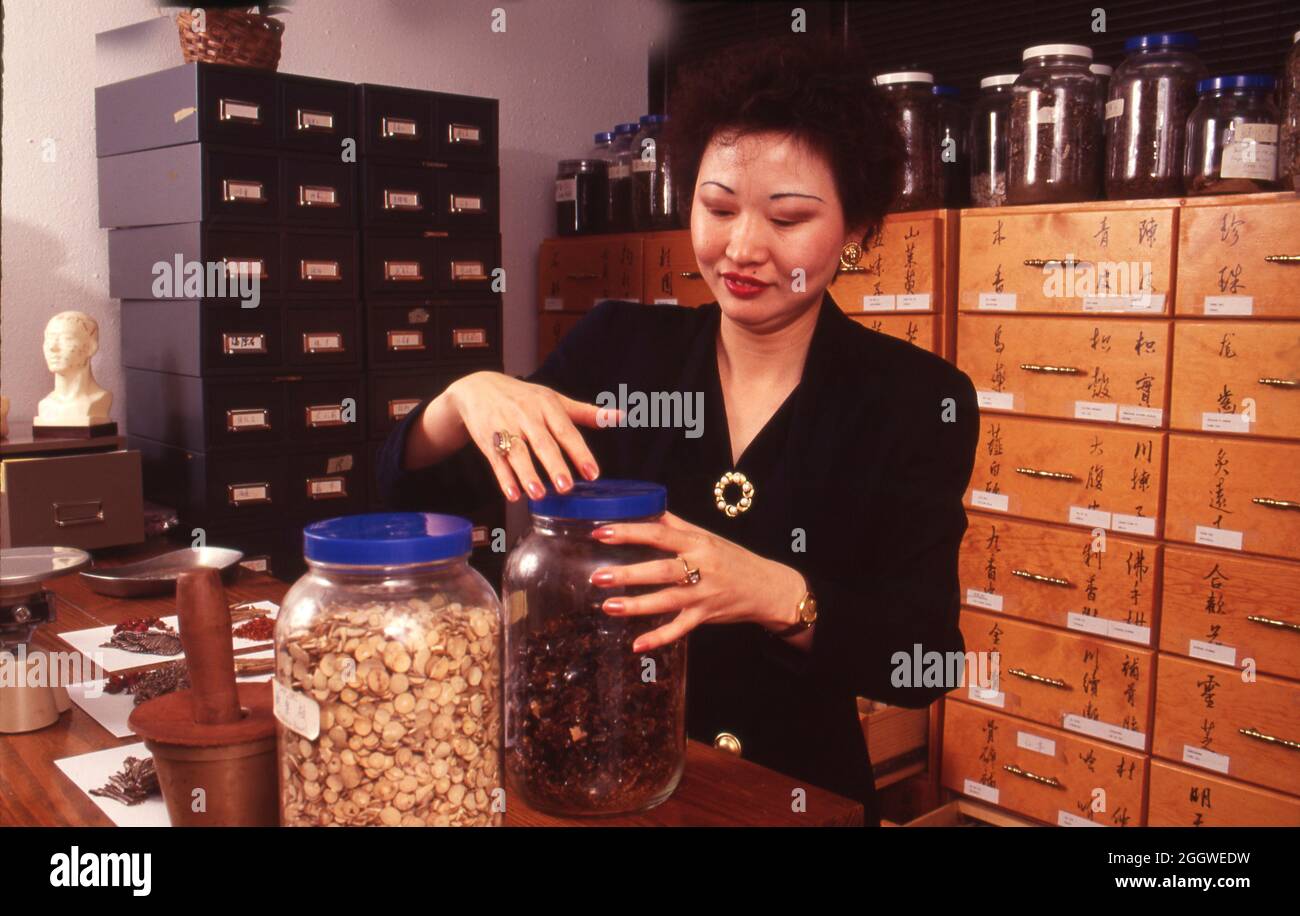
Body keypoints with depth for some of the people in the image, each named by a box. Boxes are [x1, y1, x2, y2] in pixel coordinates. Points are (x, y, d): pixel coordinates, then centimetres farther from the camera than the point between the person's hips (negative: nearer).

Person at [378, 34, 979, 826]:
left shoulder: (915, 398, -8)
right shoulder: (617, 347, -4)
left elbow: (926, 659, -12)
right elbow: (418, 496, -2)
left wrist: (777, 597, -29)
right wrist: (466, 398, -23)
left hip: (799, 789, -1)